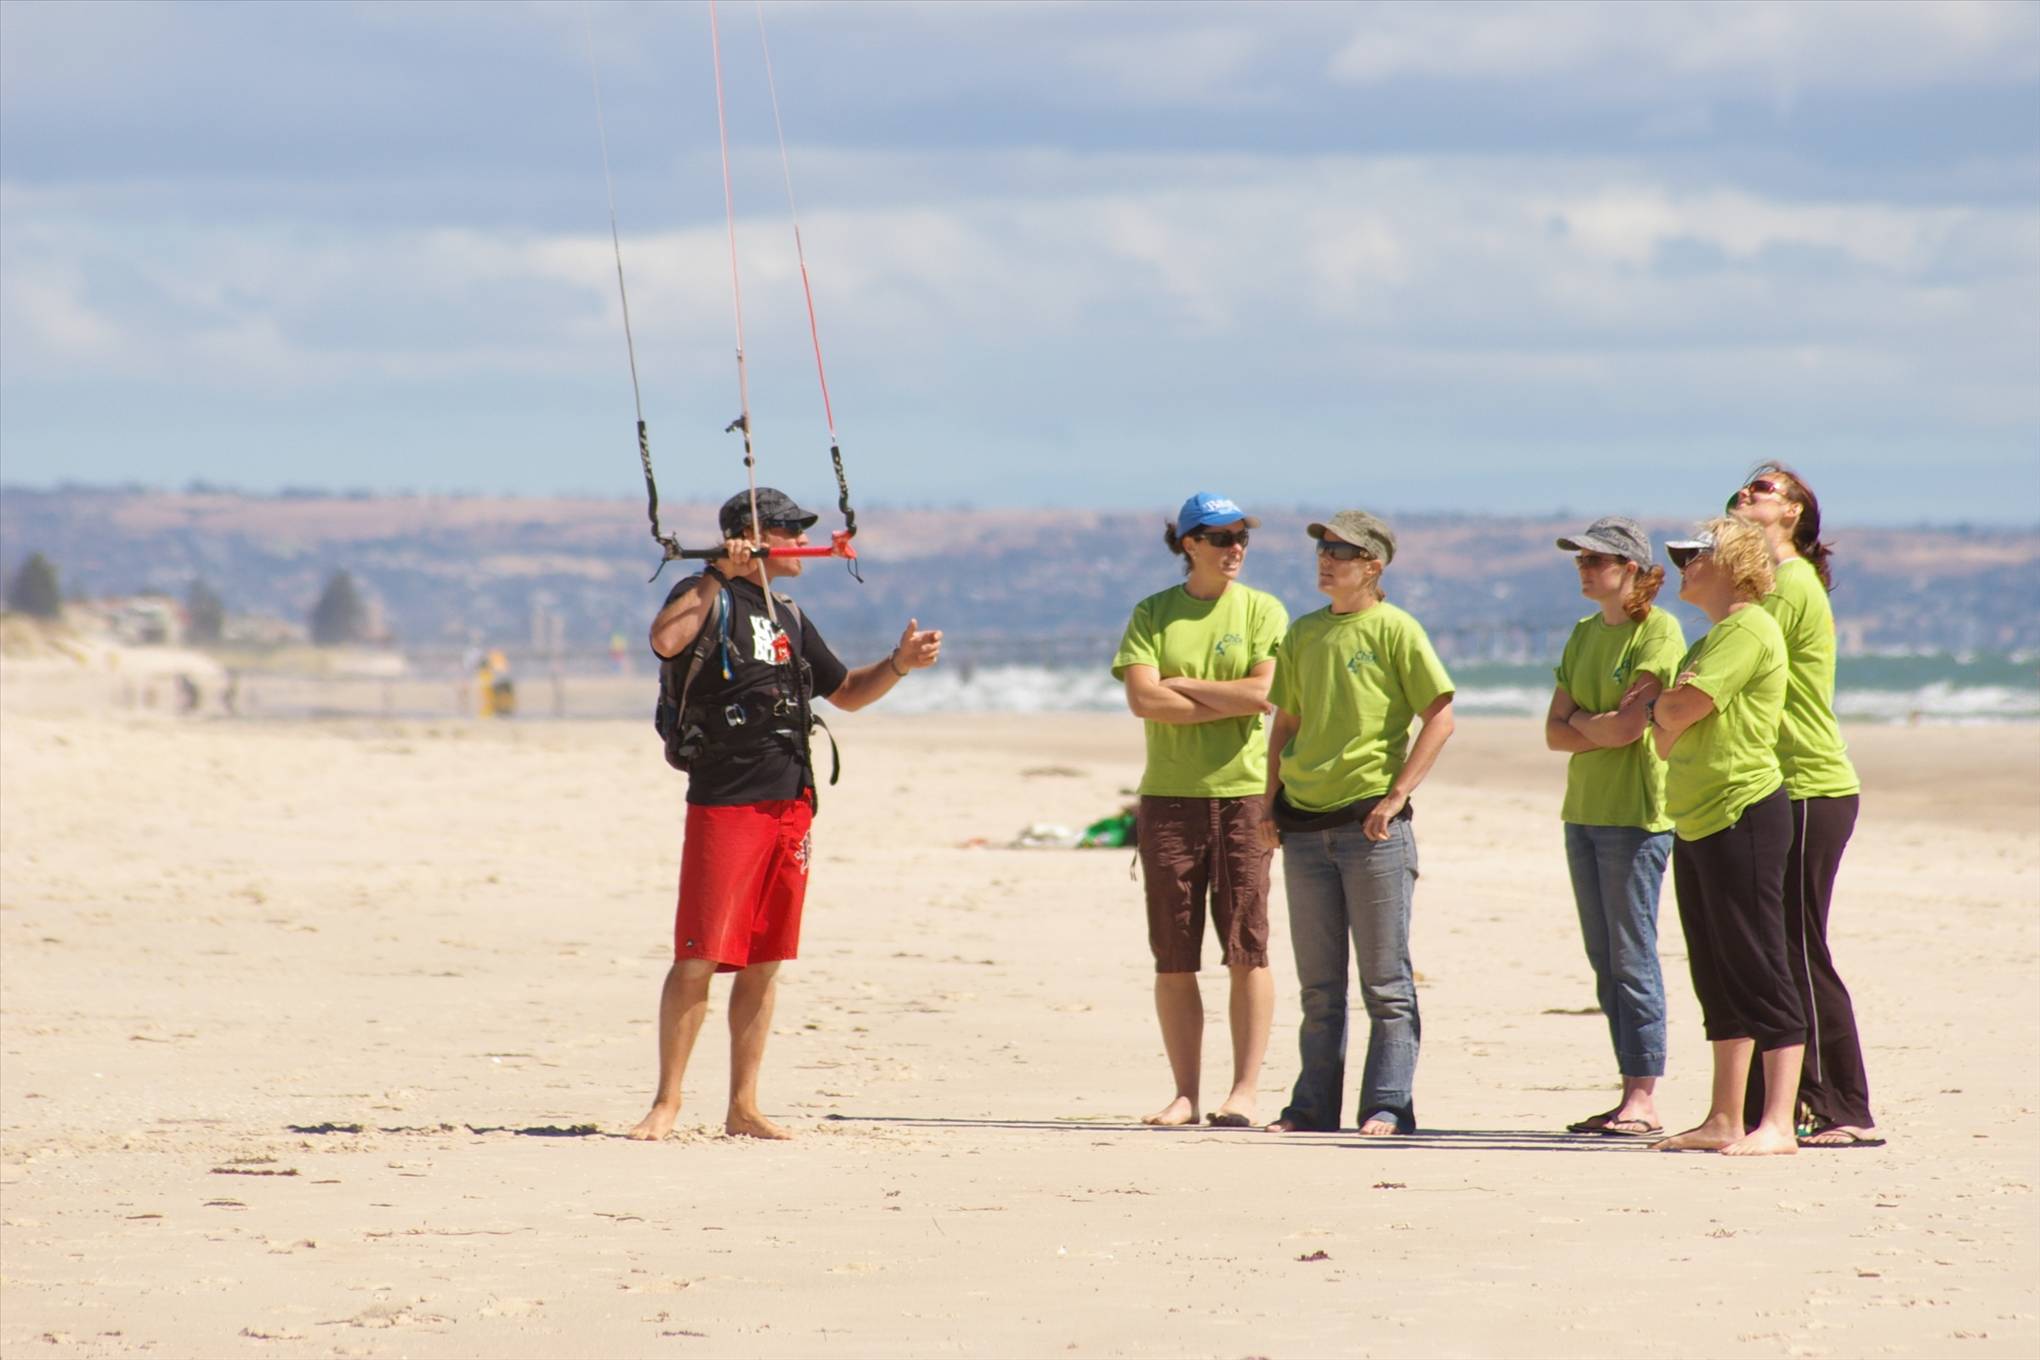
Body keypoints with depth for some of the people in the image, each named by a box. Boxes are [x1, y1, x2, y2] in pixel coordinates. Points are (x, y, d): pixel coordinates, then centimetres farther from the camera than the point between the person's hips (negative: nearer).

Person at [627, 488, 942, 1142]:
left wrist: (897, 666, 10)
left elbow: (845, 692, 27)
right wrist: (718, 576, -17)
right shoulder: (708, 597, -2)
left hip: (789, 805, 7)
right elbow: (666, 641, -24)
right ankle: (667, 1102, -2)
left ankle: (743, 1108, 12)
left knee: (763, 964, 7)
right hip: (722, 804, -7)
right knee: (697, 959, -8)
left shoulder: (789, 618, 20)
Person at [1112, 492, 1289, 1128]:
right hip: (1169, 796, 1)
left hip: (1243, 794, -1)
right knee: (1173, 957, 2)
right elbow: (1142, 699, -6)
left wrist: (1184, 684, -3)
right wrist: (1232, 703, -7)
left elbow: (1263, 692, -8)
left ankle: (1244, 1092, -1)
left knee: (1247, 951, -5)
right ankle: (1185, 1094, 8)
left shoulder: (1262, 610, 5)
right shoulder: (1153, 614, 7)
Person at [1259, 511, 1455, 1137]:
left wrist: (1396, 796, -13)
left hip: (1371, 822, -6)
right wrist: (1271, 801, 10)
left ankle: (1388, 1105, -1)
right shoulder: (1303, 634, 12)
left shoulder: (1393, 629, -5)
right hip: (1305, 822, 6)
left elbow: (1439, 716, -8)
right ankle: (1314, 1104, 14)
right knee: (1318, 984, 10)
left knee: (1385, 981, -3)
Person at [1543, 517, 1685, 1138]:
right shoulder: (1584, 634, 16)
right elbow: (1555, 732, 10)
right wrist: (1603, 730, -7)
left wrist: (1580, 720, 1)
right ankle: (1631, 1095, 10)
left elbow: (1627, 724, -16)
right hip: (1584, 809, 8)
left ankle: (1644, 1098, -6)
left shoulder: (1658, 630, -8)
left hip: (1636, 813, -8)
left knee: (1632, 959, -8)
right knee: (1605, 963, 7)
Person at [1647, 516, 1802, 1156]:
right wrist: (1672, 715, -1)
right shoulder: (1710, 640, 21)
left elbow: (1679, 712, -18)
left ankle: (1776, 1125, -12)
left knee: (1759, 971, -10)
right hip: (1697, 822, 10)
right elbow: (1667, 737, 20)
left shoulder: (1747, 630, -10)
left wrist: (1666, 708, 3)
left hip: (1742, 815, -10)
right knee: (1719, 981, 11)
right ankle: (1724, 1121, 15)